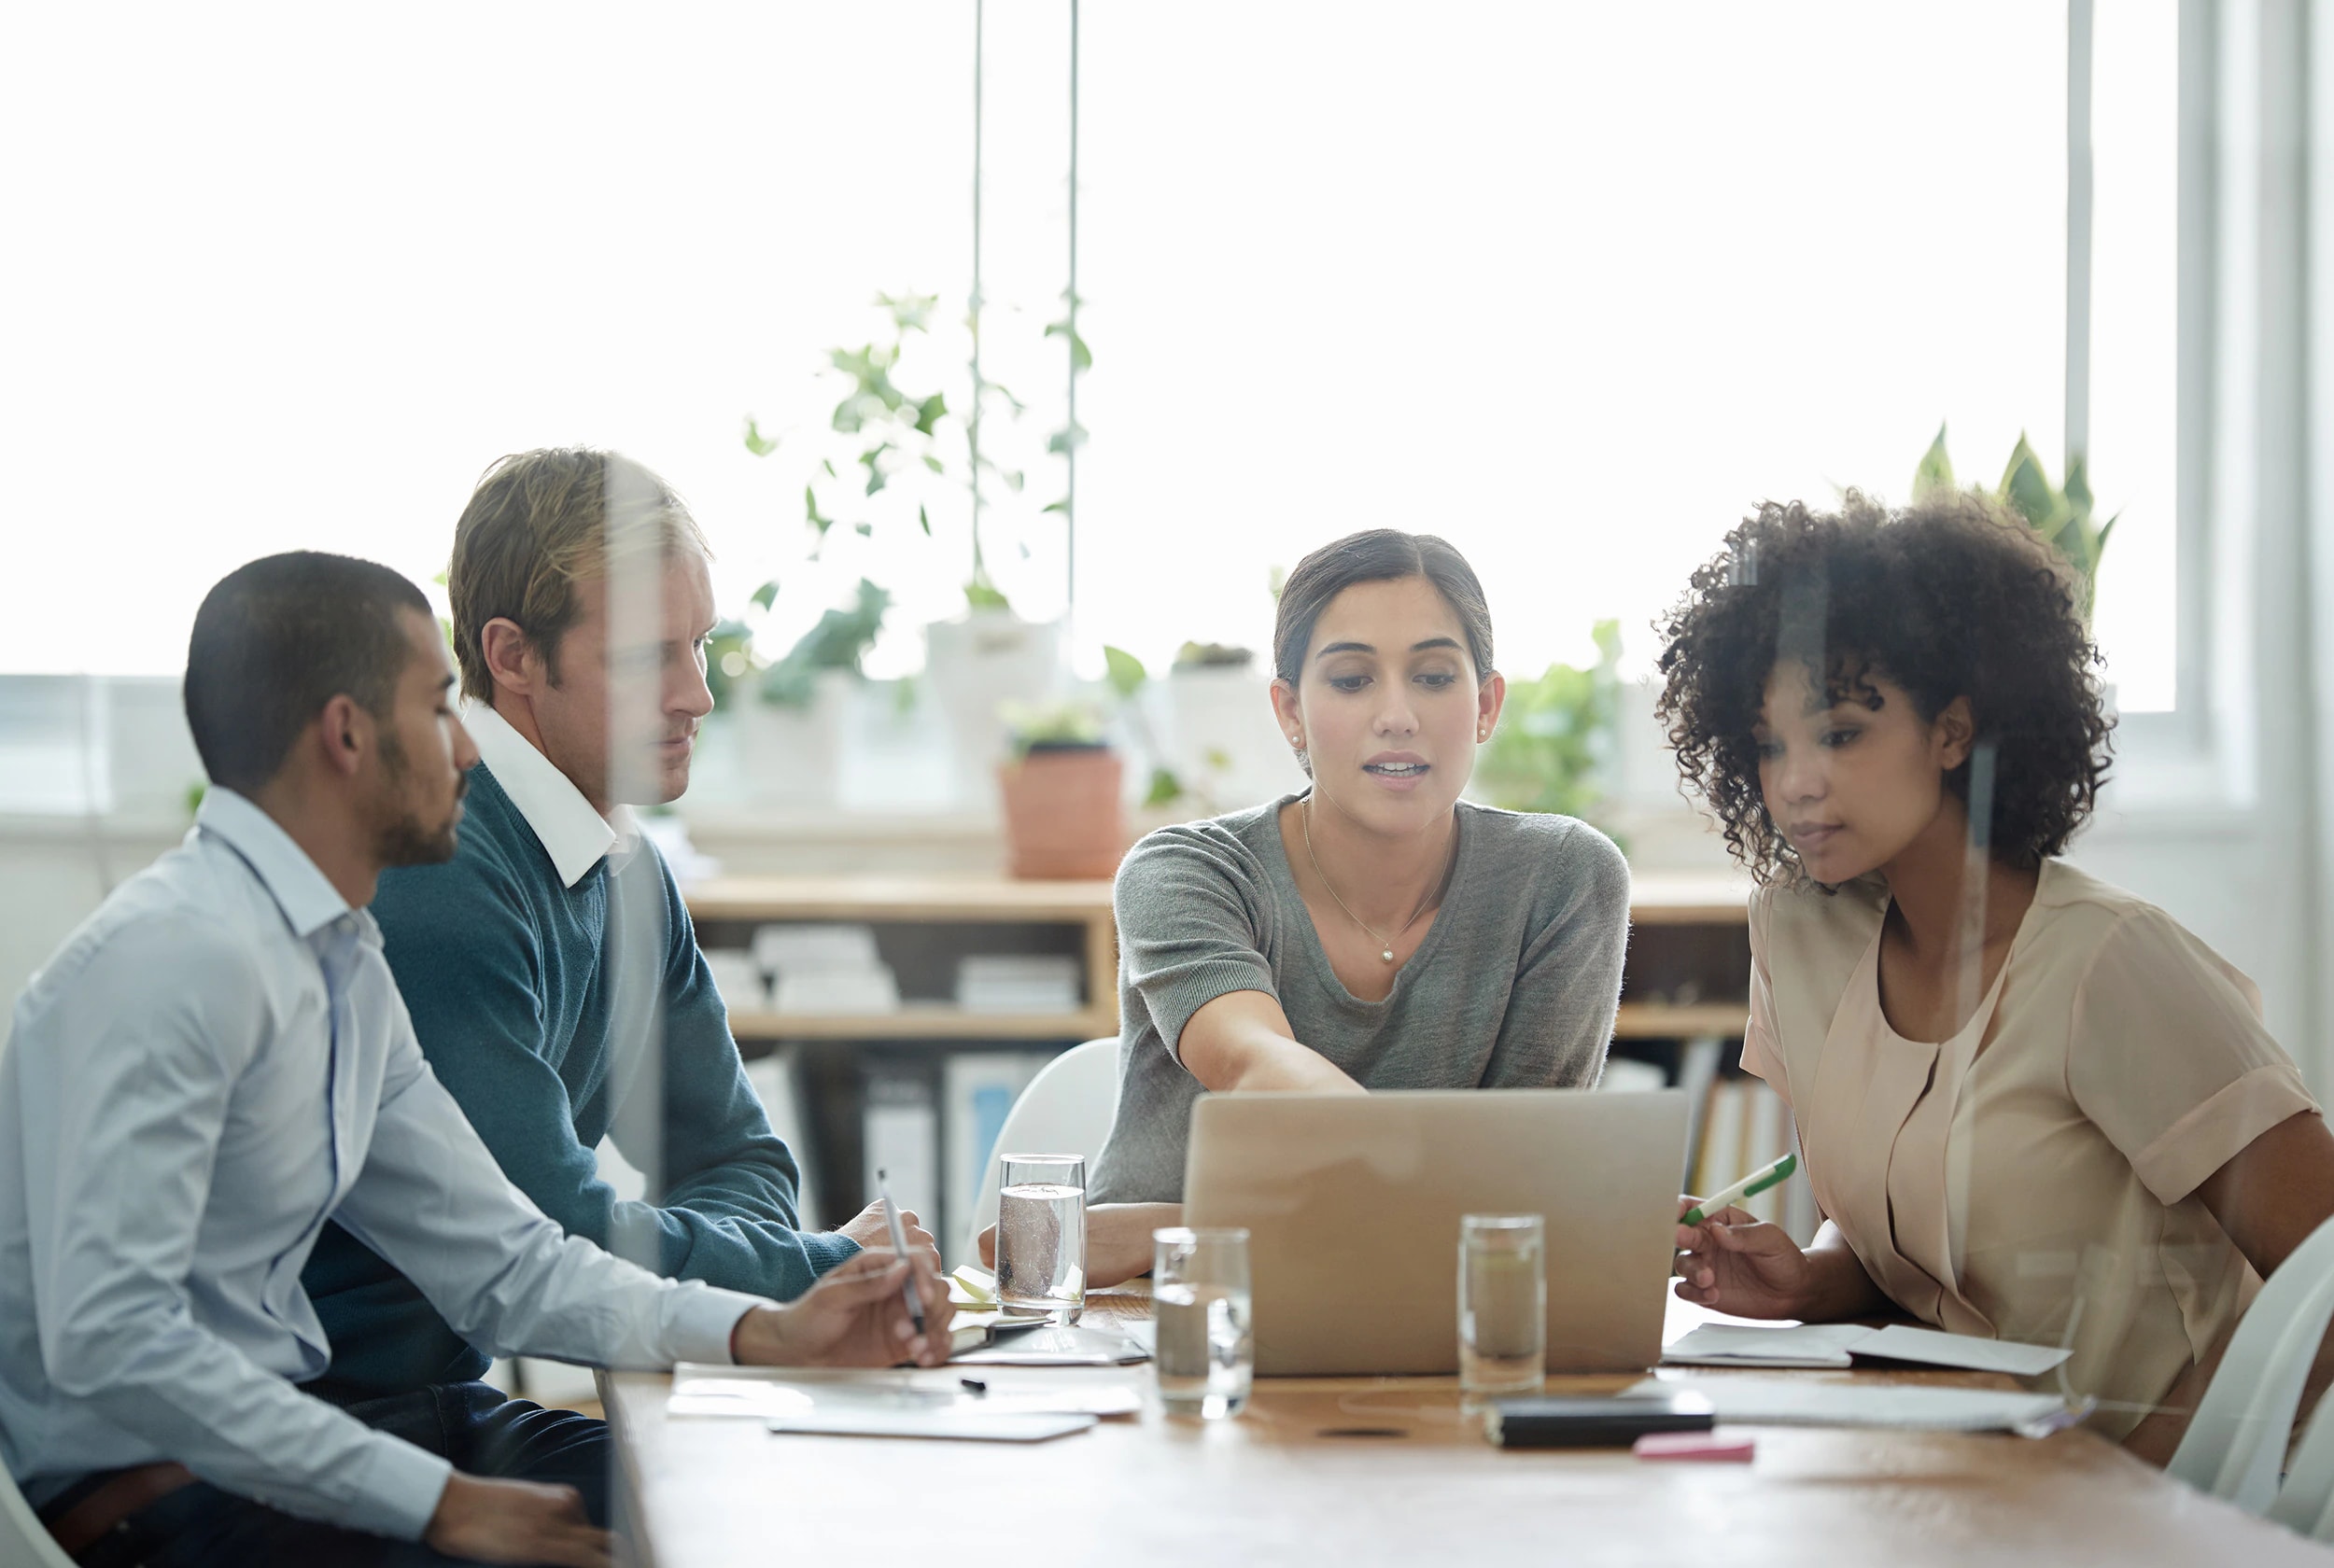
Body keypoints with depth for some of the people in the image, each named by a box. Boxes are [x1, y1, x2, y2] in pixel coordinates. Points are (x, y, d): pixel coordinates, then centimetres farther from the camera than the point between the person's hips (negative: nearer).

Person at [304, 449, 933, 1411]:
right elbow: (557, 1242, -22)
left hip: (445, 1394, 9)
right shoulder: (441, 880, -21)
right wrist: (827, 1264, -8)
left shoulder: (628, 872, 10)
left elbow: (734, 1157, 19)